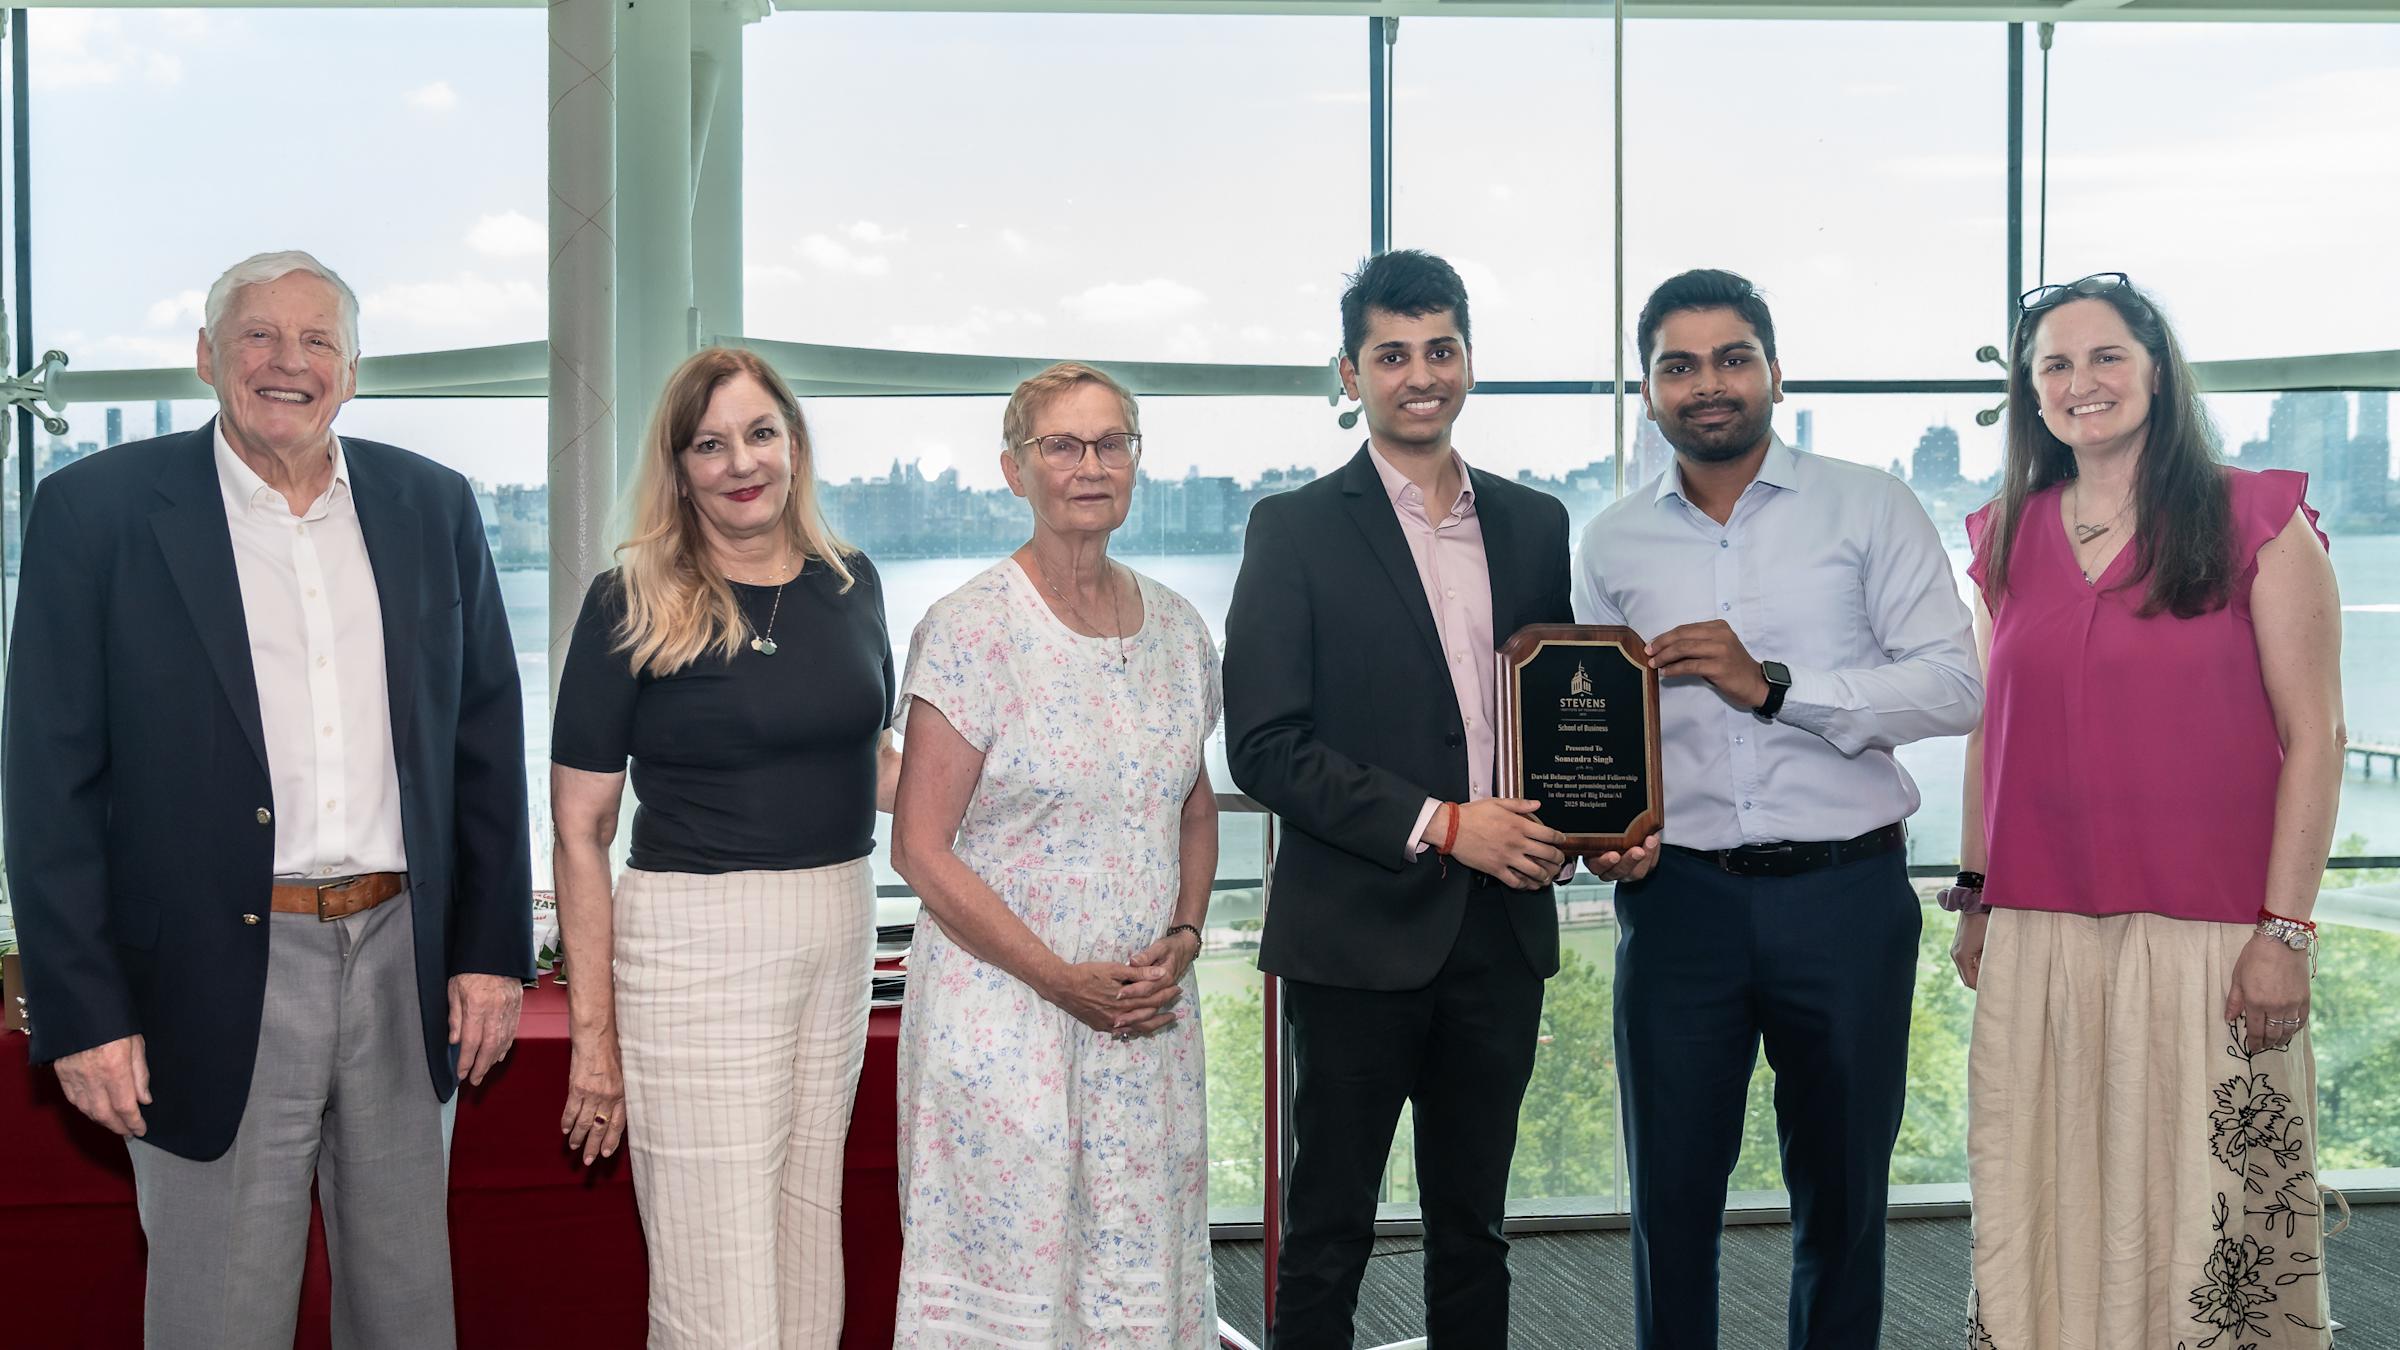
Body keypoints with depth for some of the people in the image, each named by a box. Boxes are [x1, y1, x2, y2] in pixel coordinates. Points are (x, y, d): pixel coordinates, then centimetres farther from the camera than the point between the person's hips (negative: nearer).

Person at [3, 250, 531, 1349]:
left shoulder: (431, 507, 7)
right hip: (220, 987, -3)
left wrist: (494, 951, 4)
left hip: (407, 968, 3)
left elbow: (487, 742, 10)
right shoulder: (98, 509, -4)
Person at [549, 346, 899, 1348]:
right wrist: (592, 1029, -8)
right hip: (695, 944, -5)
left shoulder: (848, 582, 8)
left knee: (806, 1259, 14)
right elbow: (580, 829, -6)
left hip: (839, 933, 5)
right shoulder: (631, 604, -6)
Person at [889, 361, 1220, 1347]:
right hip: (1004, 1017, -5)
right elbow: (921, 848, -11)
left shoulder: (1178, 628, 8)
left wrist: (1183, 939, 1)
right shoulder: (971, 628, -9)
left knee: (1142, 1264, 9)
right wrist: (1063, 979, -14)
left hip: (1150, 1018, 5)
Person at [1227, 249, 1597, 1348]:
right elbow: (1265, 748, -10)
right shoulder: (1296, 529, -4)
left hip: (1501, 927, 4)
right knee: (1328, 1230, 4)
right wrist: (1439, 827, -16)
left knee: (1473, 1227, 14)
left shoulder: (1535, 523, 10)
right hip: (1358, 930, -4)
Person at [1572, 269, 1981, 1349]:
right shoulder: (1613, 543, 9)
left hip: (1845, 894, -1)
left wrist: (1773, 684, -17)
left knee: (1843, 1191, 10)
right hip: (1680, 895, 2)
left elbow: (1955, 687, -8)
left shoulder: (1870, 509, 1)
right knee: (1671, 1189, 7)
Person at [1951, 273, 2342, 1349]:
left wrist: (2286, 930, -9)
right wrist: (1974, 894, 13)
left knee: (2210, 1213, -1)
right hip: (2037, 937, 4)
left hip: (2209, 935, -3)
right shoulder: (2008, 539, 12)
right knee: (2050, 1210, 7)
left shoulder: (2256, 521, -1)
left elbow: (2313, 735, -3)